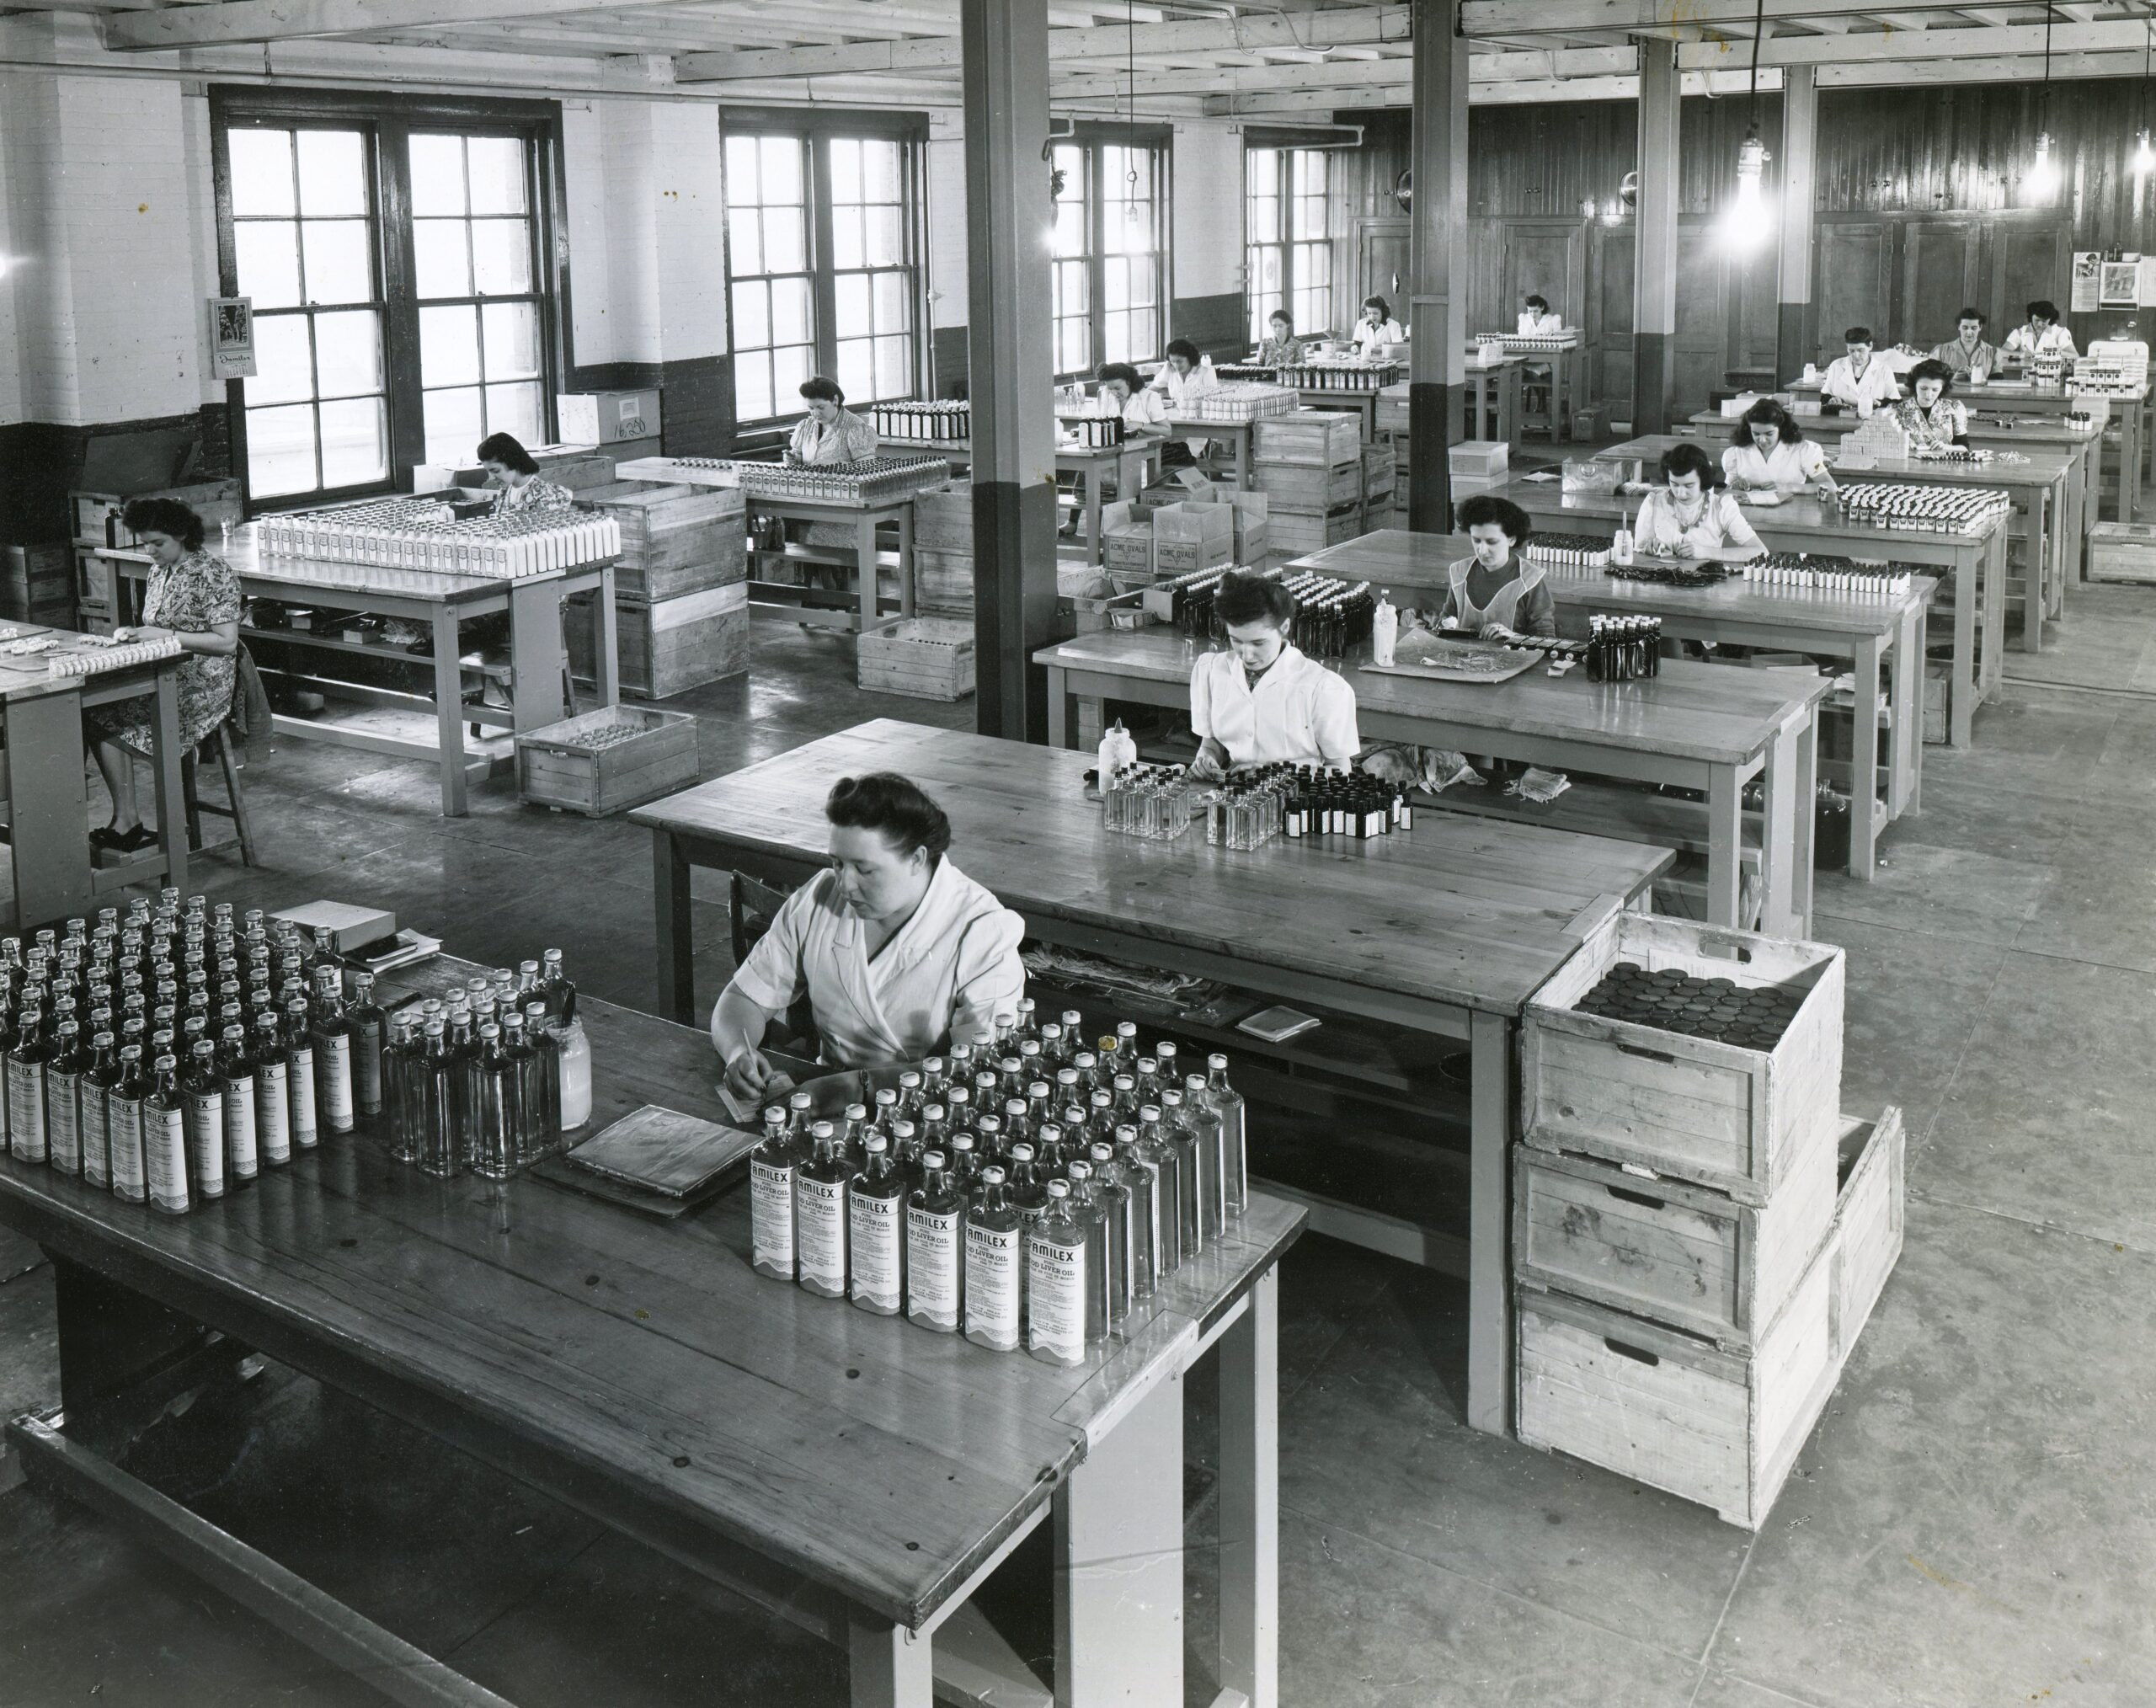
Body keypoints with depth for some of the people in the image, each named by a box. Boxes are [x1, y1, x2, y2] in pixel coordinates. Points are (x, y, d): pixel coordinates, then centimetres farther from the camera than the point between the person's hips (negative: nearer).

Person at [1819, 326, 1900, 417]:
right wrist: (1830, 399, -6)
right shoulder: (1836, 366, 10)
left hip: (1871, 420, -2)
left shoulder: (1884, 370, 3)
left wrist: (1880, 403, -16)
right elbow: (1824, 397, 16)